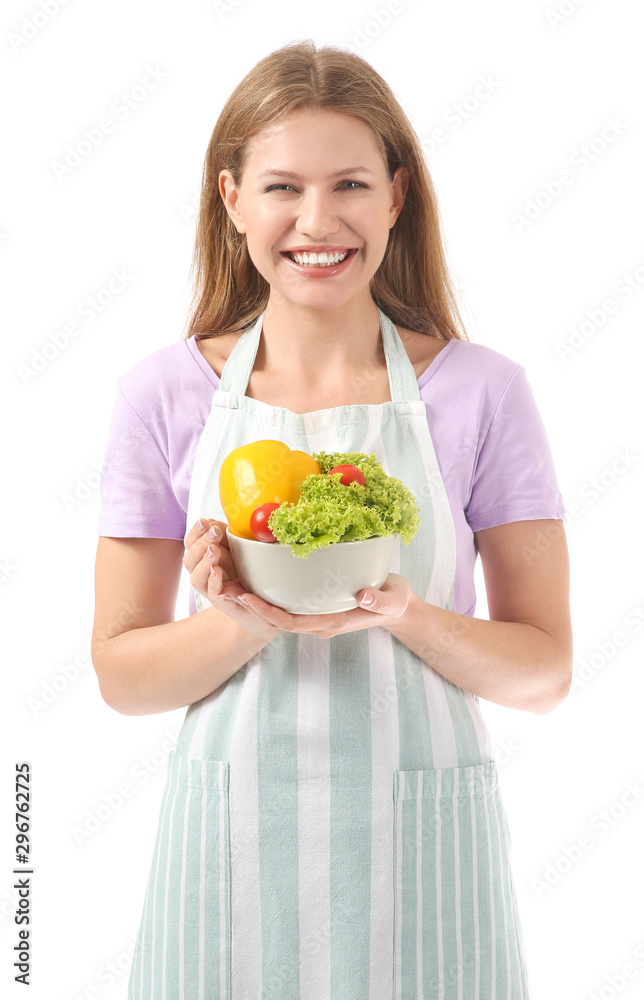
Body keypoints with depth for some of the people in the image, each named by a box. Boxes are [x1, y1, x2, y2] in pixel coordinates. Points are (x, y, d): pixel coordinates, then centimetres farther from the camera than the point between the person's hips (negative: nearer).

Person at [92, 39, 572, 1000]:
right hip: (232, 845, 1)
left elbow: (544, 670, -2)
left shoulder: (481, 390, -4)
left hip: (420, 848, 0)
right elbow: (121, 672, 0)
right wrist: (250, 619, -18)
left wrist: (405, 615, -19)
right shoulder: (165, 394, -3)